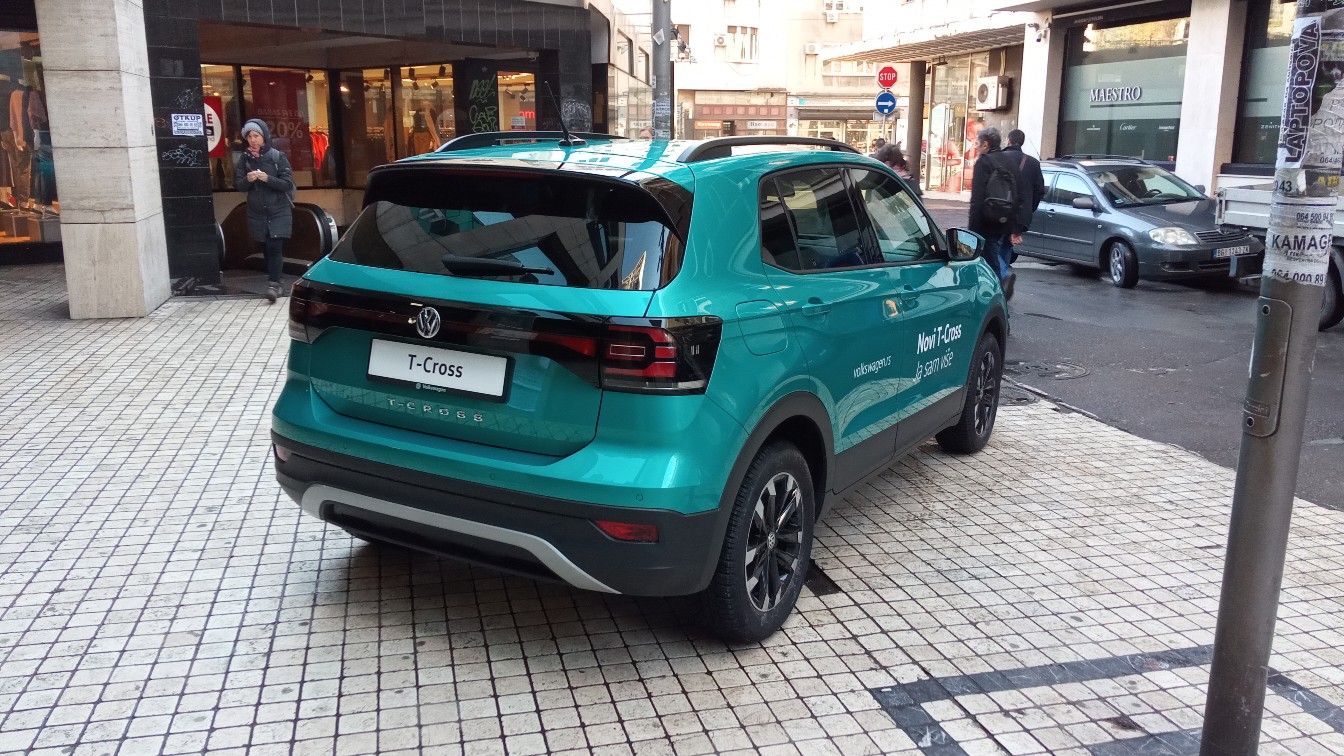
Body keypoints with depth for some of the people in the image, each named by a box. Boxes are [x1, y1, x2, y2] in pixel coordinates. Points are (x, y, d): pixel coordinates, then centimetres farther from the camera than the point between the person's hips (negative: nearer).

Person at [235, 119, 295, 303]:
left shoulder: (277, 156, -5)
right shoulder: (244, 158, 4)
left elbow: (288, 184, -8)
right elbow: (239, 185, 4)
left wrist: (267, 178, -23)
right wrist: (248, 179, -18)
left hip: (278, 211, -3)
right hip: (257, 212, 3)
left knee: (274, 247, -13)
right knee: (266, 248, 9)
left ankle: (273, 284, -14)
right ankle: (273, 281, 20)